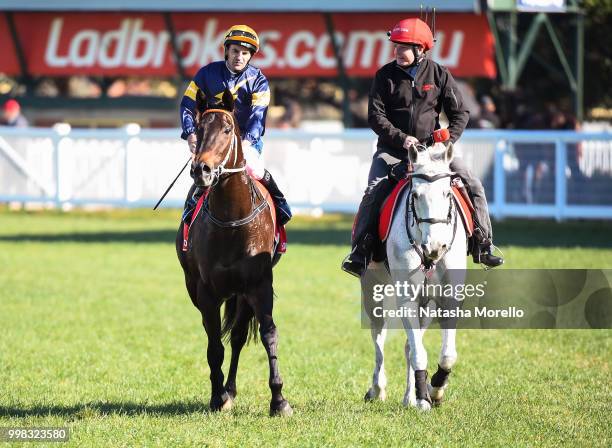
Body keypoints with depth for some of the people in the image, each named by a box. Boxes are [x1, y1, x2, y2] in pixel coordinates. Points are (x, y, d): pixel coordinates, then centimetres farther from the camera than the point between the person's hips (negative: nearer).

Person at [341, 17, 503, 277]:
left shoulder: (439, 75, 2)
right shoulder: (386, 76, -1)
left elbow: (460, 114, 3)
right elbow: (376, 116, -6)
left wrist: (447, 140, -13)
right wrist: (401, 139, -19)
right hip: (393, 148, -1)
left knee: (473, 186, -10)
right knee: (374, 192, -23)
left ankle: (482, 245, -1)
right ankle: (360, 251, -18)